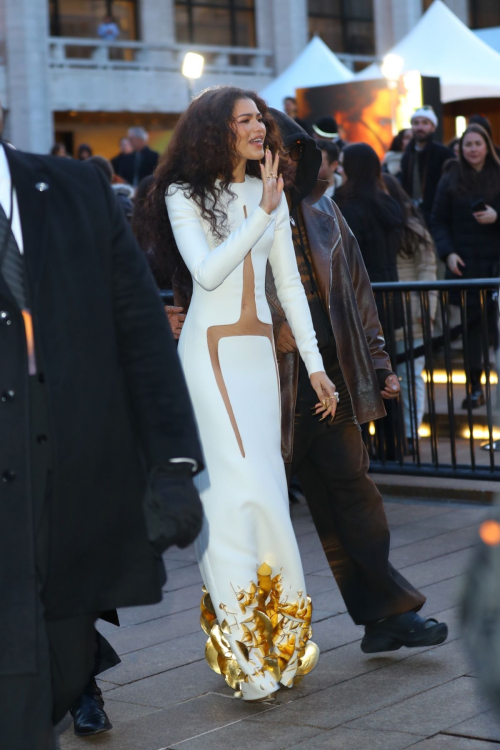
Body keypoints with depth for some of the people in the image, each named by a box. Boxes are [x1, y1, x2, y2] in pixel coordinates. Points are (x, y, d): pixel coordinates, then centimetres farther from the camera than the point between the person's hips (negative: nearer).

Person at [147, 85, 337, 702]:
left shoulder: (270, 194, 13)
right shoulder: (185, 196, -1)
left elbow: (289, 284, 14)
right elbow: (207, 272, -16)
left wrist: (314, 364, 12)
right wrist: (261, 215, -18)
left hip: (260, 351, 5)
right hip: (210, 351, -5)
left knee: (265, 486, 2)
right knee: (235, 487, -11)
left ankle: (277, 635, 10)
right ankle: (245, 647, -6)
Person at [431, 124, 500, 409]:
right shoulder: (450, 180, 8)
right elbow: (439, 221, 7)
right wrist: (448, 253, -6)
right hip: (464, 264, 1)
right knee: (471, 323, -1)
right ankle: (475, 384, 5)